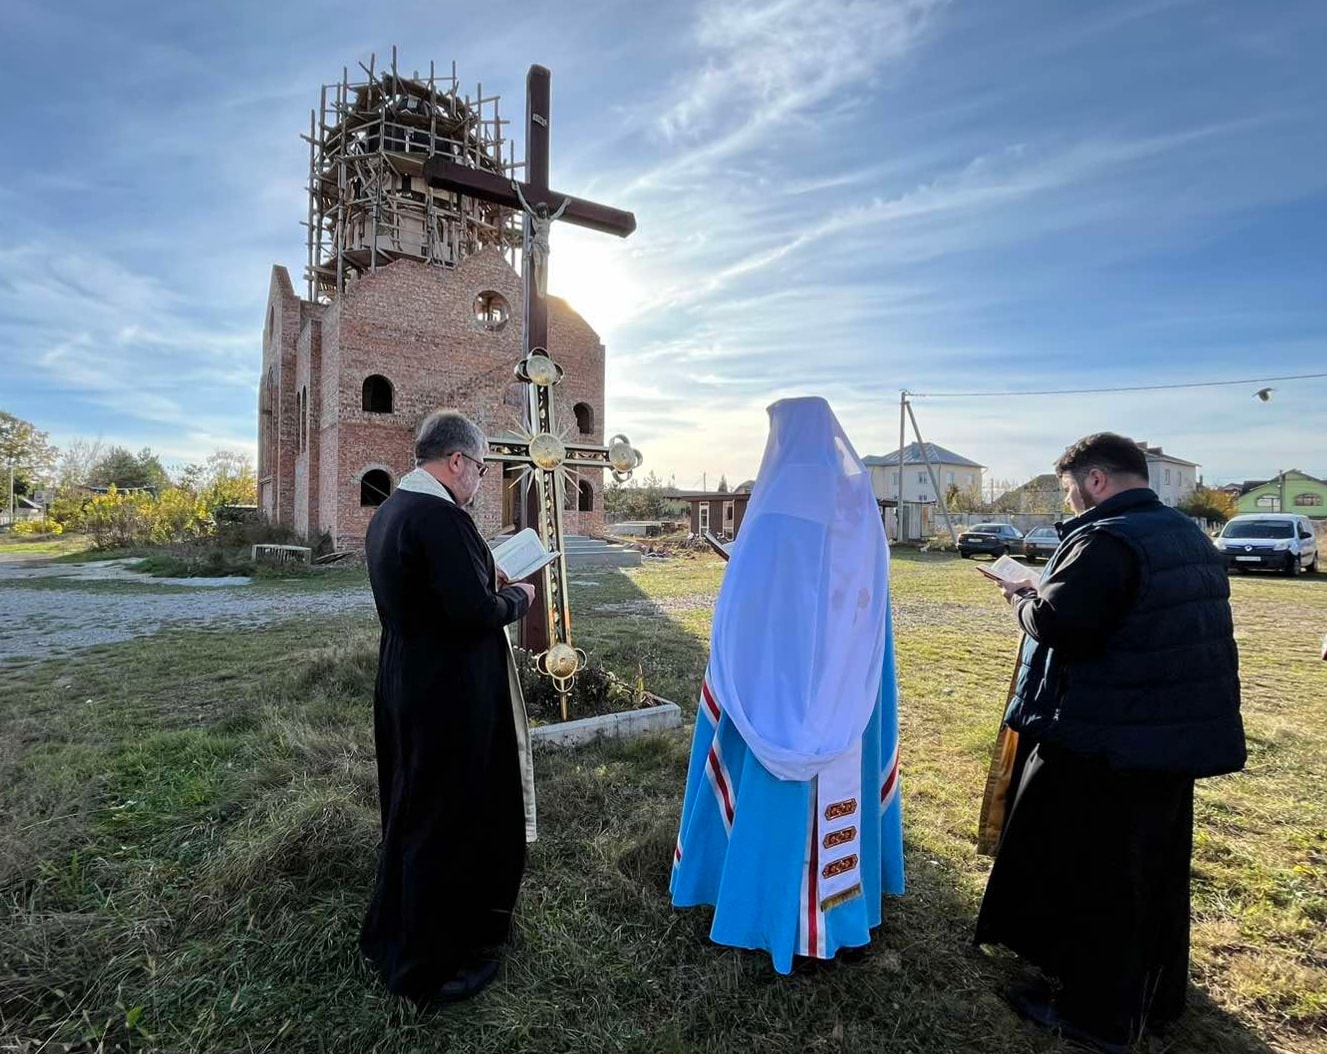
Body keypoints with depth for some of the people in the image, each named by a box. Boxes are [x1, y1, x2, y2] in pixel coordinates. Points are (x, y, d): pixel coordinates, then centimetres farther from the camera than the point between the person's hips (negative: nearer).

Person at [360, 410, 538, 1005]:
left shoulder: (388, 512, 7)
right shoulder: (441, 517, -24)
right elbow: (476, 613, -27)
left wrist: (486, 585, 10)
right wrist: (517, 596, -8)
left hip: (404, 687, 10)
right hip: (448, 697, -10)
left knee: (410, 813, 25)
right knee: (446, 823, 8)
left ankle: (395, 935, 47)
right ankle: (431, 966, 29)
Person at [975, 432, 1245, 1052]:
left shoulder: (1107, 540, -20)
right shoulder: (1189, 535, 11)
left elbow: (1055, 622, -28)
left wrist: (1023, 599, -8)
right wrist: (1043, 599, 11)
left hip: (1109, 742, -9)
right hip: (1182, 734, 9)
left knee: (1091, 874, 6)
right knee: (1159, 870, 21)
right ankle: (1156, 999, 39)